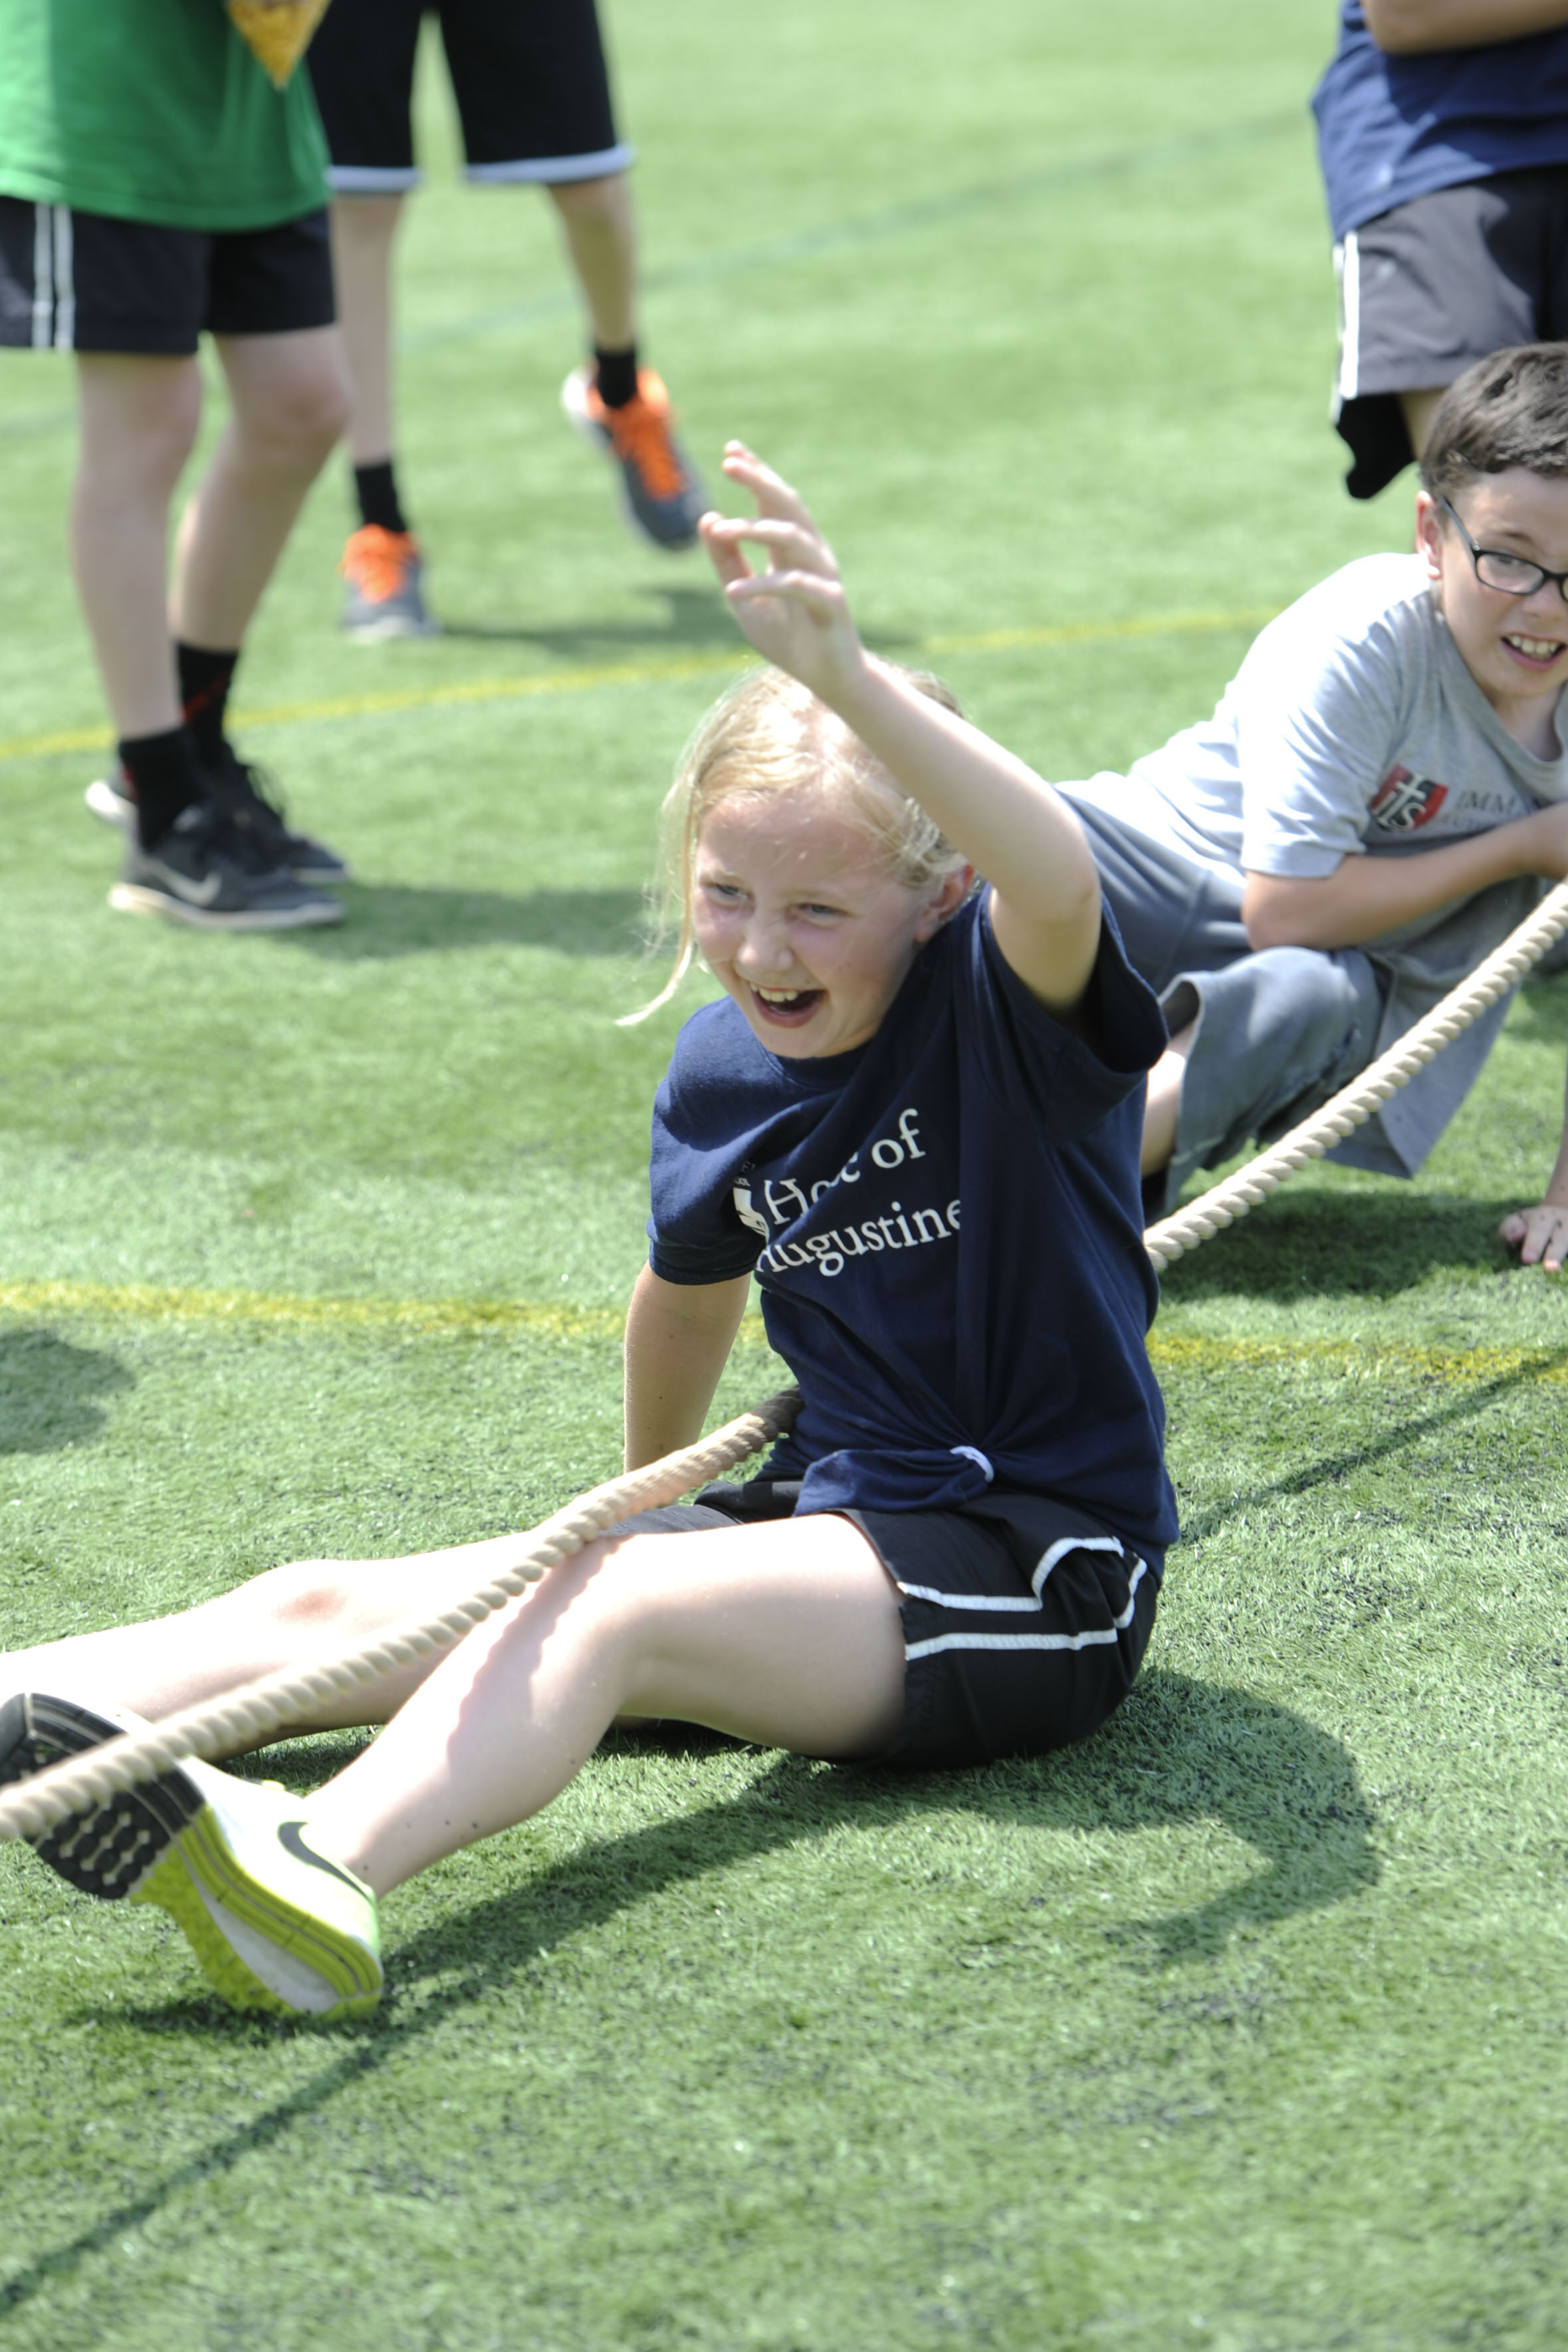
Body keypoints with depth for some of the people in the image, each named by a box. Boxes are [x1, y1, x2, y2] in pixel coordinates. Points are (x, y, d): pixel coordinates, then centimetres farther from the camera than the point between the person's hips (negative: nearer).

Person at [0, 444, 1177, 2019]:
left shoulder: (1005, 1007, -15)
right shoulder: (722, 1075, 5)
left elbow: (1059, 878, -41)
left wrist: (849, 678, -54)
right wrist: (650, 1504, 36)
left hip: (1039, 1573, -8)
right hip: (834, 1518, 8)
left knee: (604, 1609, -34)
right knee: (322, 1607, -6)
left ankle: (320, 1863, -60)